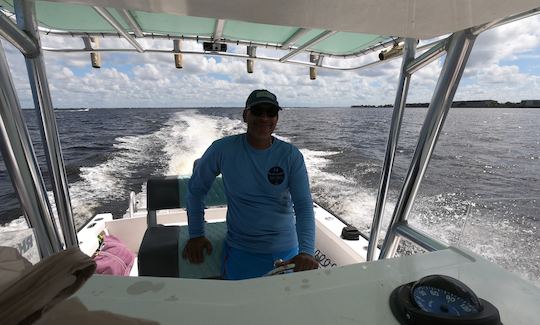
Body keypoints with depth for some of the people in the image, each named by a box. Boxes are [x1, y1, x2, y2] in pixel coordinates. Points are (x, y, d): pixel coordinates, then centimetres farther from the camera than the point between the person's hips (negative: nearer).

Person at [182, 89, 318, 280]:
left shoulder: (292, 156, -11)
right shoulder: (223, 150, -11)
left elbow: (304, 206, -16)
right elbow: (195, 190, 1)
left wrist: (306, 252, -30)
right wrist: (196, 235, 1)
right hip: (239, 252, 0)